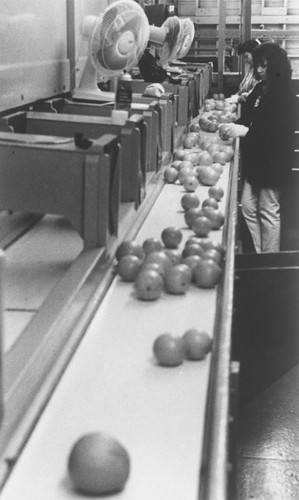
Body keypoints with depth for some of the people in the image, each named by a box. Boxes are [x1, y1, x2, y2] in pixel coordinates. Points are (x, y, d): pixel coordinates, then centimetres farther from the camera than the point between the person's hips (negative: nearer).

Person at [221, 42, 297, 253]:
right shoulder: (259, 90, 8)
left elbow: (281, 131, -22)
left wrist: (246, 131, -27)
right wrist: (233, 126, -6)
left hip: (273, 162, -7)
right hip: (254, 159, 8)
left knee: (268, 212, 1)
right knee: (248, 207, 9)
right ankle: (257, 254, 20)